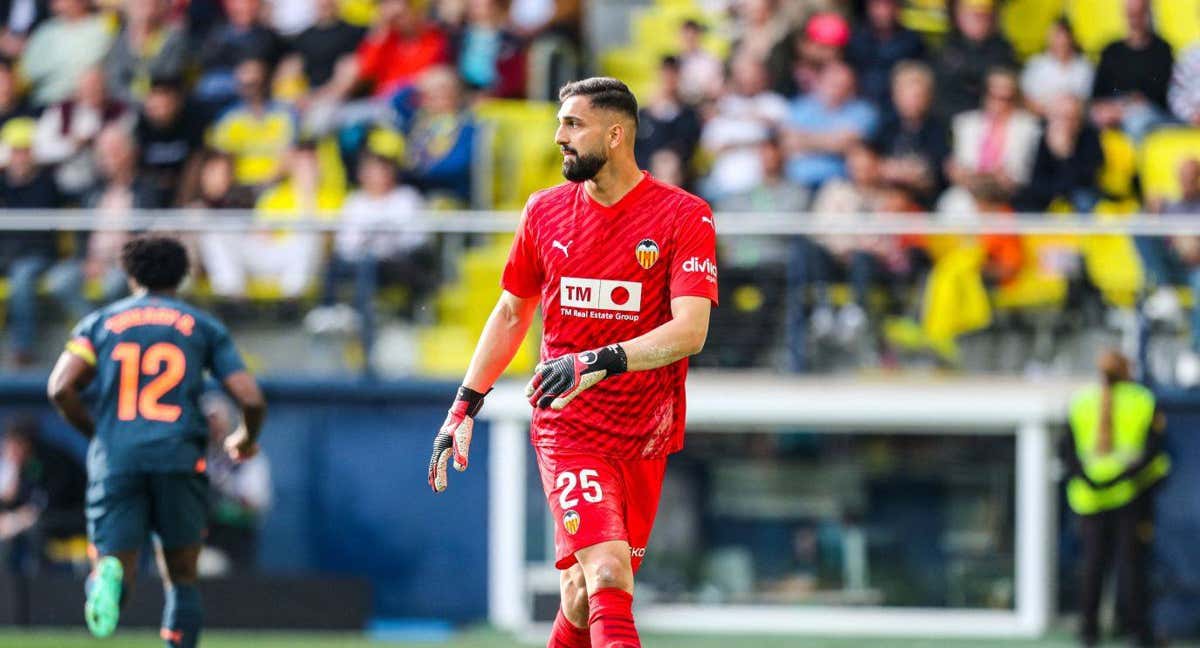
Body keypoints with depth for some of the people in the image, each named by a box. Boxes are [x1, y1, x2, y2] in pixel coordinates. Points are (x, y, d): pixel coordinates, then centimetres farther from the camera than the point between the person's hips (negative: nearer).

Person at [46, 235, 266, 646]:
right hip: (179, 459, 0)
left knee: (114, 565, -1)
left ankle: (109, 578, -37)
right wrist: (246, 440, 26)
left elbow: (60, 388, -2)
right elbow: (251, 399, 4)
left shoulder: (99, 323, 13)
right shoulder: (204, 327, 12)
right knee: (182, 579, 14)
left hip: (114, 461, 0)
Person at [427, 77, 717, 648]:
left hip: (645, 437, -1)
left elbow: (690, 330, -17)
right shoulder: (545, 211, 6)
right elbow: (512, 312, 19)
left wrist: (600, 361, -30)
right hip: (568, 427, 1)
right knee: (606, 578, -18)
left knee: (586, 594, 4)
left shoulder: (684, 216, -7)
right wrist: (465, 406, 13)